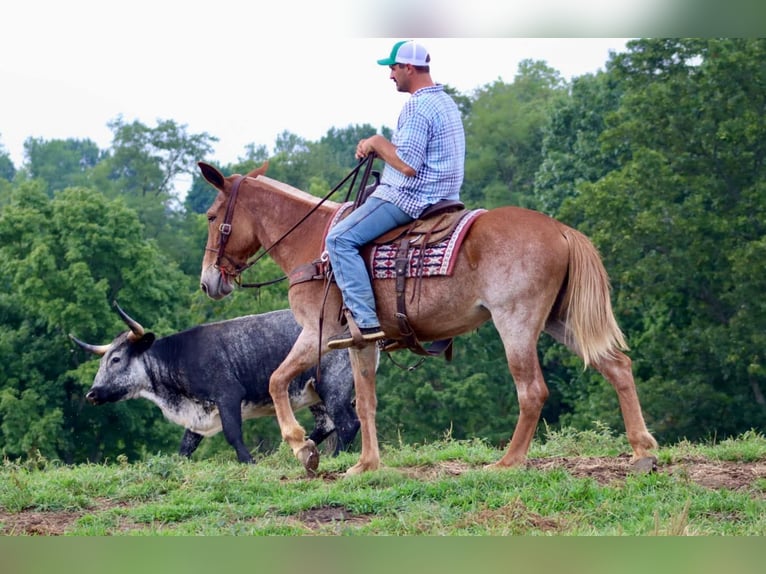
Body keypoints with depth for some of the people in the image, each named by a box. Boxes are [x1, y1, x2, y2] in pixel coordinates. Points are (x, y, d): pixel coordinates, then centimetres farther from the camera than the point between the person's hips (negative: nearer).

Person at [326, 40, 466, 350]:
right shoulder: (446, 102, 15)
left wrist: (379, 143, -8)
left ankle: (366, 322, -22)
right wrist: (378, 147, 11)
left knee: (340, 239, -13)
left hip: (409, 197, -11)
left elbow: (408, 165, -24)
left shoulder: (417, 107, -18)